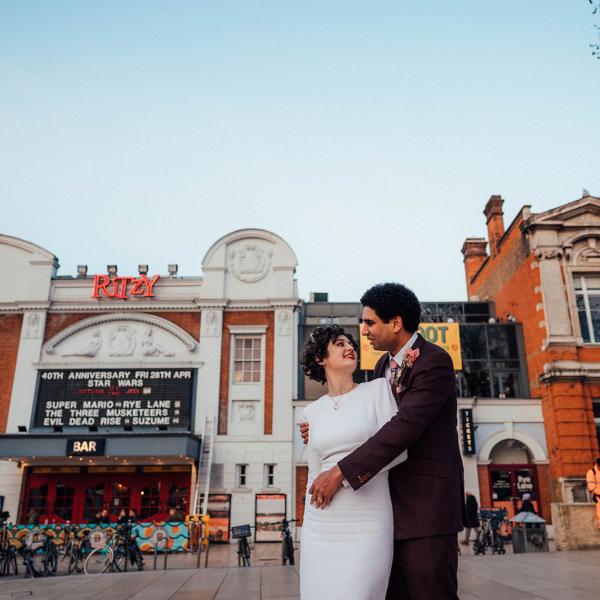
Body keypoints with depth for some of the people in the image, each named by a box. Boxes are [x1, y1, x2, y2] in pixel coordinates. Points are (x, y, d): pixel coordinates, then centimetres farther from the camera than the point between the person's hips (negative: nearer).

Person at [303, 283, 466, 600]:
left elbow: (405, 426, -26)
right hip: (394, 503, 8)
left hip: (427, 501, -8)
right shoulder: (384, 365, 12)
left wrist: (340, 473, -27)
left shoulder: (435, 362, -15)